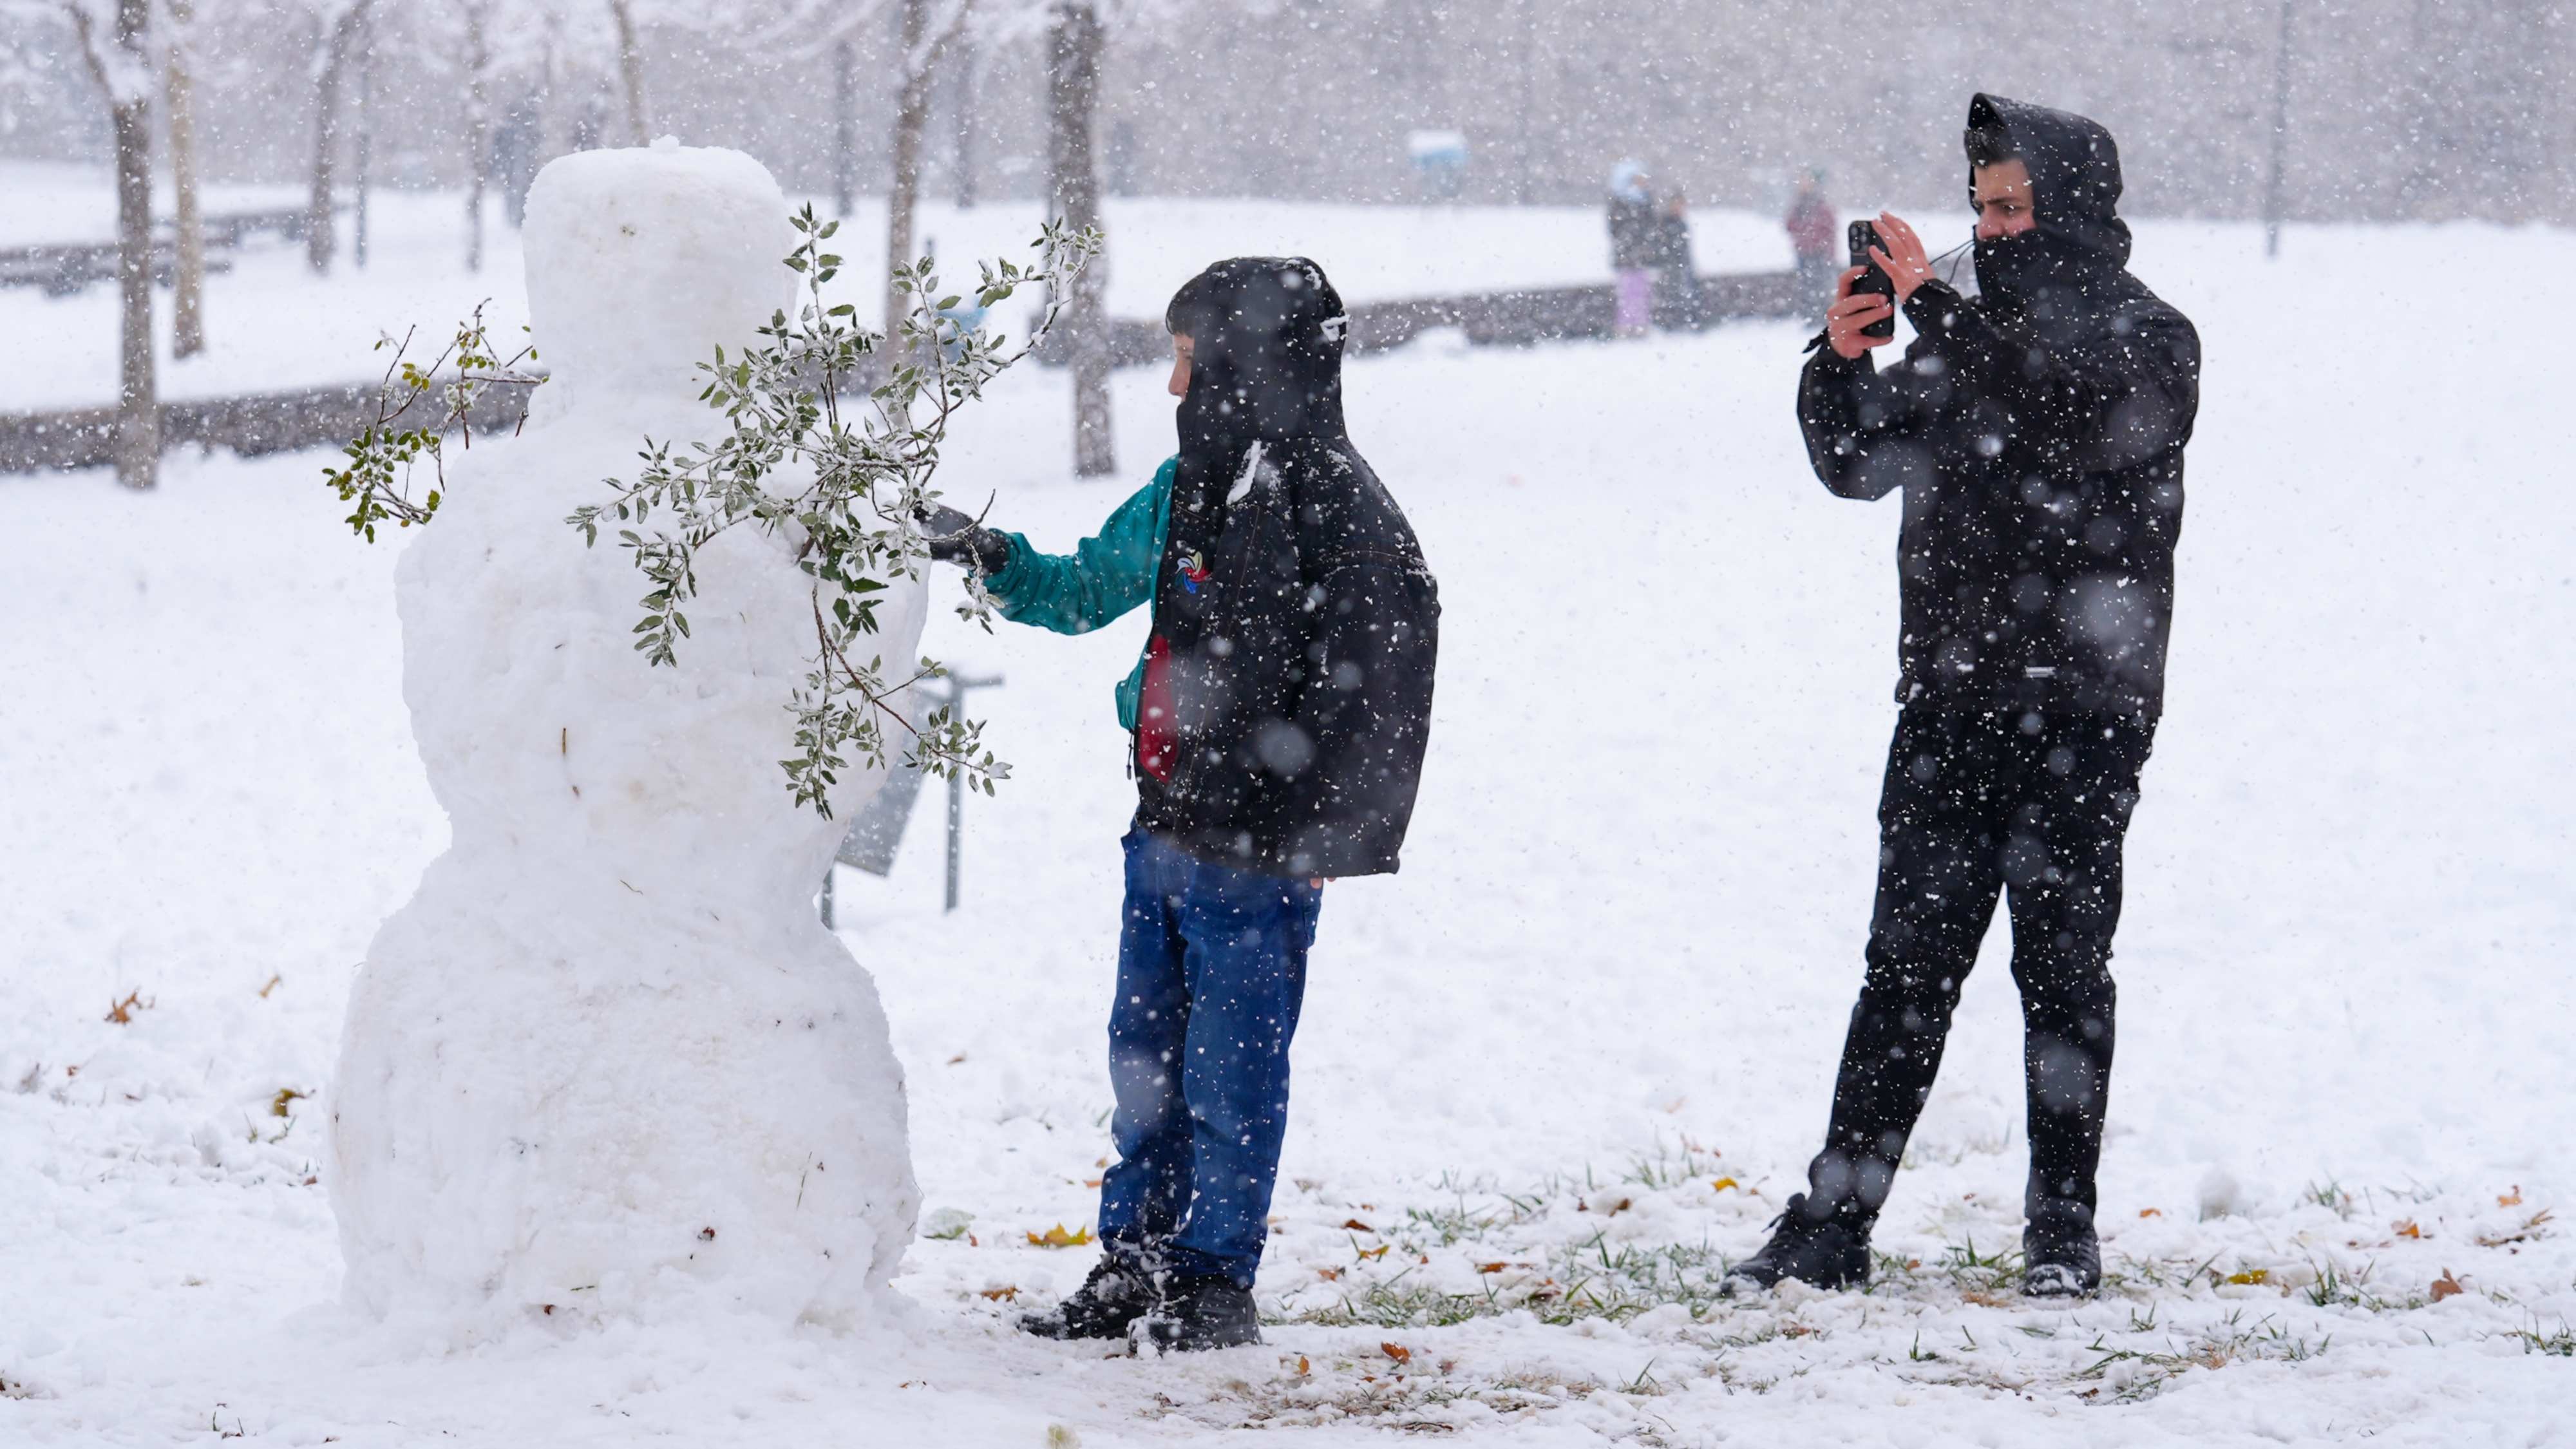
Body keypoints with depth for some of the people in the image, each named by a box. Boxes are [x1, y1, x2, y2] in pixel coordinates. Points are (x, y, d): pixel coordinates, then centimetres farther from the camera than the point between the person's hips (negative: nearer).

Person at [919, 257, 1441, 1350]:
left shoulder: (1340, 510, -13)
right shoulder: (1187, 488, 11)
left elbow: (1369, 688, -14)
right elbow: (1088, 590, 25)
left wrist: (1306, 830, -18)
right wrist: (995, 562, 9)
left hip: (1259, 850, -8)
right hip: (1166, 825, 8)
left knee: (1231, 1072, 0)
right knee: (1145, 1056, 14)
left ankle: (1215, 1281, 11)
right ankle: (1135, 1267, 23)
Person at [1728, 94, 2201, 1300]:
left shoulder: (2150, 341, -2)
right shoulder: (1974, 335, 14)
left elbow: (2067, 420, -22)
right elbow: (1858, 464, 13)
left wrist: (1935, 311, -22)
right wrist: (1843, 358, -6)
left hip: (2082, 713, -4)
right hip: (1948, 704, 4)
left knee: (2062, 964, 1)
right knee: (1907, 966, 2)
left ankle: (2062, 1228, 10)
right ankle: (1831, 1225, 1)